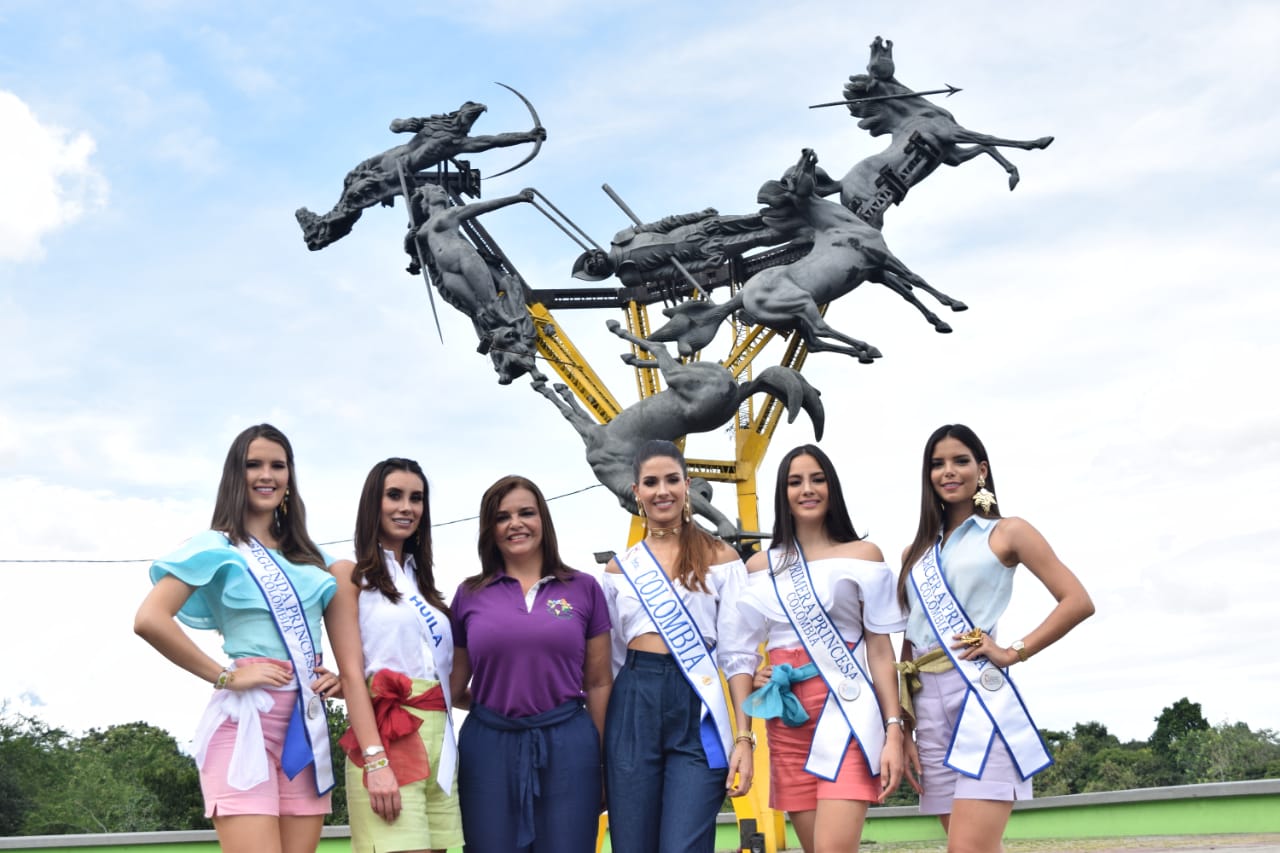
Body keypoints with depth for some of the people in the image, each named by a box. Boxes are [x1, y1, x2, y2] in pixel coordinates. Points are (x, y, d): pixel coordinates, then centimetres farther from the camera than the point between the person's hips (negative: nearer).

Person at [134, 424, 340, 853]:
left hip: (308, 724, 6)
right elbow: (149, 620, -14)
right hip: (245, 720, -6)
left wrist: (341, 674, 7)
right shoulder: (216, 548, 0)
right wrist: (225, 677, -13)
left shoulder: (311, 557, 17)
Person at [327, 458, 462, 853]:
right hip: (386, 739, -7)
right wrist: (376, 761, -18)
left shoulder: (421, 580, 20)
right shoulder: (349, 574, 1)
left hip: (439, 741, 7)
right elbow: (351, 673, -9)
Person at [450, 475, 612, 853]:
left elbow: (599, 683, 6)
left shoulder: (583, 588, 5)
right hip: (489, 748, 1)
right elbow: (453, 686, 11)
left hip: (567, 745, -1)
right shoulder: (470, 595, 7)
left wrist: (603, 762, 5)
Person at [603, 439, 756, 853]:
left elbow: (738, 655, -1)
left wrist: (744, 737, -9)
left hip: (697, 710, -3)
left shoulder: (720, 557, 5)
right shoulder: (619, 568, 13)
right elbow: (607, 660, 15)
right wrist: (597, 744, 10)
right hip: (632, 710, 3)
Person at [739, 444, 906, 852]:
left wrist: (894, 731, -6)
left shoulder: (863, 555, 6)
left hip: (846, 710, -3)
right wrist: (752, 674, -3)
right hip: (787, 718, 3)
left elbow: (880, 650, 2)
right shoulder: (759, 566, 13)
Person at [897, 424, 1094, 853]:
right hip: (928, 705, 5)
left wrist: (1014, 652, -8)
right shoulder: (915, 553, 19)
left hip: (980, 695, -5)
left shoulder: (1006, 533, 7)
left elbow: (1078, 602, -1)